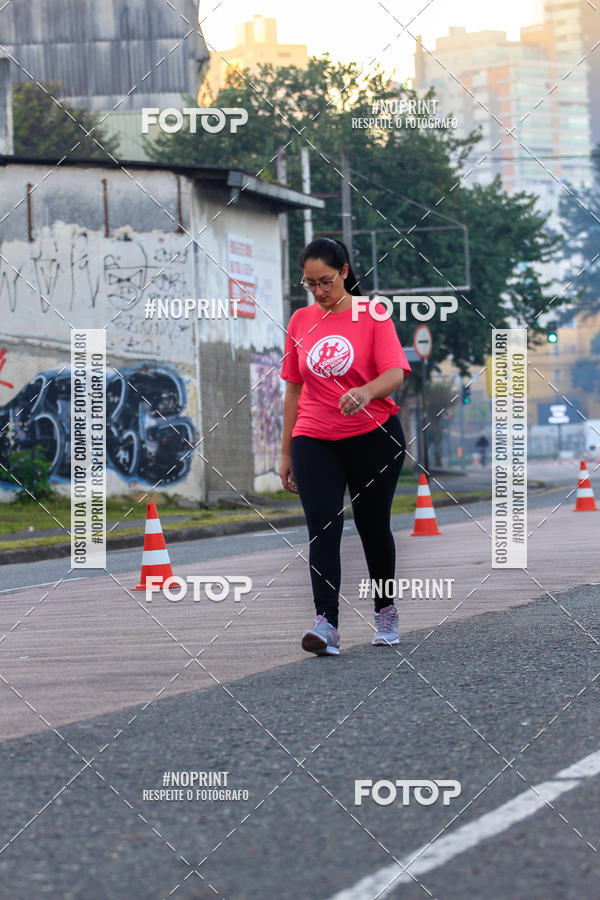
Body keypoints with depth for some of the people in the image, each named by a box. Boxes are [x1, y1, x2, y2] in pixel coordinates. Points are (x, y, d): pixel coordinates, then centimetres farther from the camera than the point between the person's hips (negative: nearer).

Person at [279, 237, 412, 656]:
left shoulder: (373, 315, -4)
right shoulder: (301, 321, 8)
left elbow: (395, 373, -14)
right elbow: (294, 388, 13)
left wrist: (366, 392, -36)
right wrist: (286, 452, 12)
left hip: (373, 437, -2)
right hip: (314, 440, 2)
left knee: (374, 526, 9)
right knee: (322, 526, -13)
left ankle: (386, 609, 30)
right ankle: (326, 623, -21)